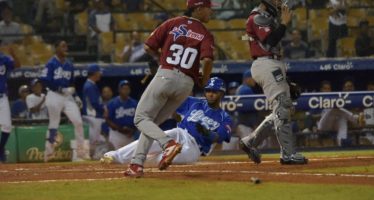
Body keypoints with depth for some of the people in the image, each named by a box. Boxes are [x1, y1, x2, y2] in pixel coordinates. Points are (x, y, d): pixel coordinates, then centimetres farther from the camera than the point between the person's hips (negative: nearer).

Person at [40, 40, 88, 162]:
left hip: (68, 97, 6)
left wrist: (72, 89, 0)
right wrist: (61, 89, -18)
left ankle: (81, 152, 4)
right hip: (54, 96, -6)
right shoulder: (51, 64, -7)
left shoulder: (69, 65, 13)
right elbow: (44, 79, -15)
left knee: (78, 122, -2)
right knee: (54, 124, -1)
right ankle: (49, 152, 9)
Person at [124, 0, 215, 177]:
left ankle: (168, 143, -21)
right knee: (153, 121, 15)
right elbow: (207, 60, -15)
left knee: (142, 118, 5)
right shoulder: (205, 34, 2)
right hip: (186, 83, 2)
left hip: (165, 76, -2)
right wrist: (203, 81, 3)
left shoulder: (172, 24, 6)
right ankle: (137, 164, 6)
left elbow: (148, 47, 3)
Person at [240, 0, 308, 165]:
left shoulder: (269, 18, 21)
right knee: (282, 107, -13)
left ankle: (250, 142, 15)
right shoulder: (258, 18, -9)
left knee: (284, 106, 12)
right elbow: (270, 42, -21)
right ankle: (288, 154, -15)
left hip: (274, 64, 10)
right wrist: (284, 23, -17)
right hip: (266, 64, -10)